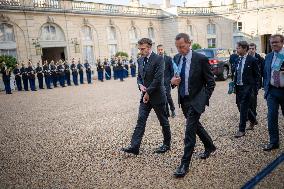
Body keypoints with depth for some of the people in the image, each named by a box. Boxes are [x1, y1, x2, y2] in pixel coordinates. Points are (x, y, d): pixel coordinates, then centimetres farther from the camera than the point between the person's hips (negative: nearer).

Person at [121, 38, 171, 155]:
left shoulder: (158, 59, -14)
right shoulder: (140, 60, 10)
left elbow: (158, 79, -20)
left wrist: (148, 92, -16)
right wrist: (140, 85, -4)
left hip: (157, 96, -6)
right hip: (145, 96, 6)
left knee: (163, 121, 9)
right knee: (140, 121, 1)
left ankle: (167, 144, 26)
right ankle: (134, 147, 3)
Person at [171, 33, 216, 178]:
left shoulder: (201, 59, -14)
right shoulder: (176, 58, 2)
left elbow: (211, 82, -8)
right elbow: (173, 76, 13)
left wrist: (204, 99, -11)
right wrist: (172, 81, -10)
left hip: (196, 100, -7)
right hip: (183, 100, 7)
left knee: (190, 130, -9)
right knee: (195, 125, 22)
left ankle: (185, 164, 2)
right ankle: (210, 146, 46)